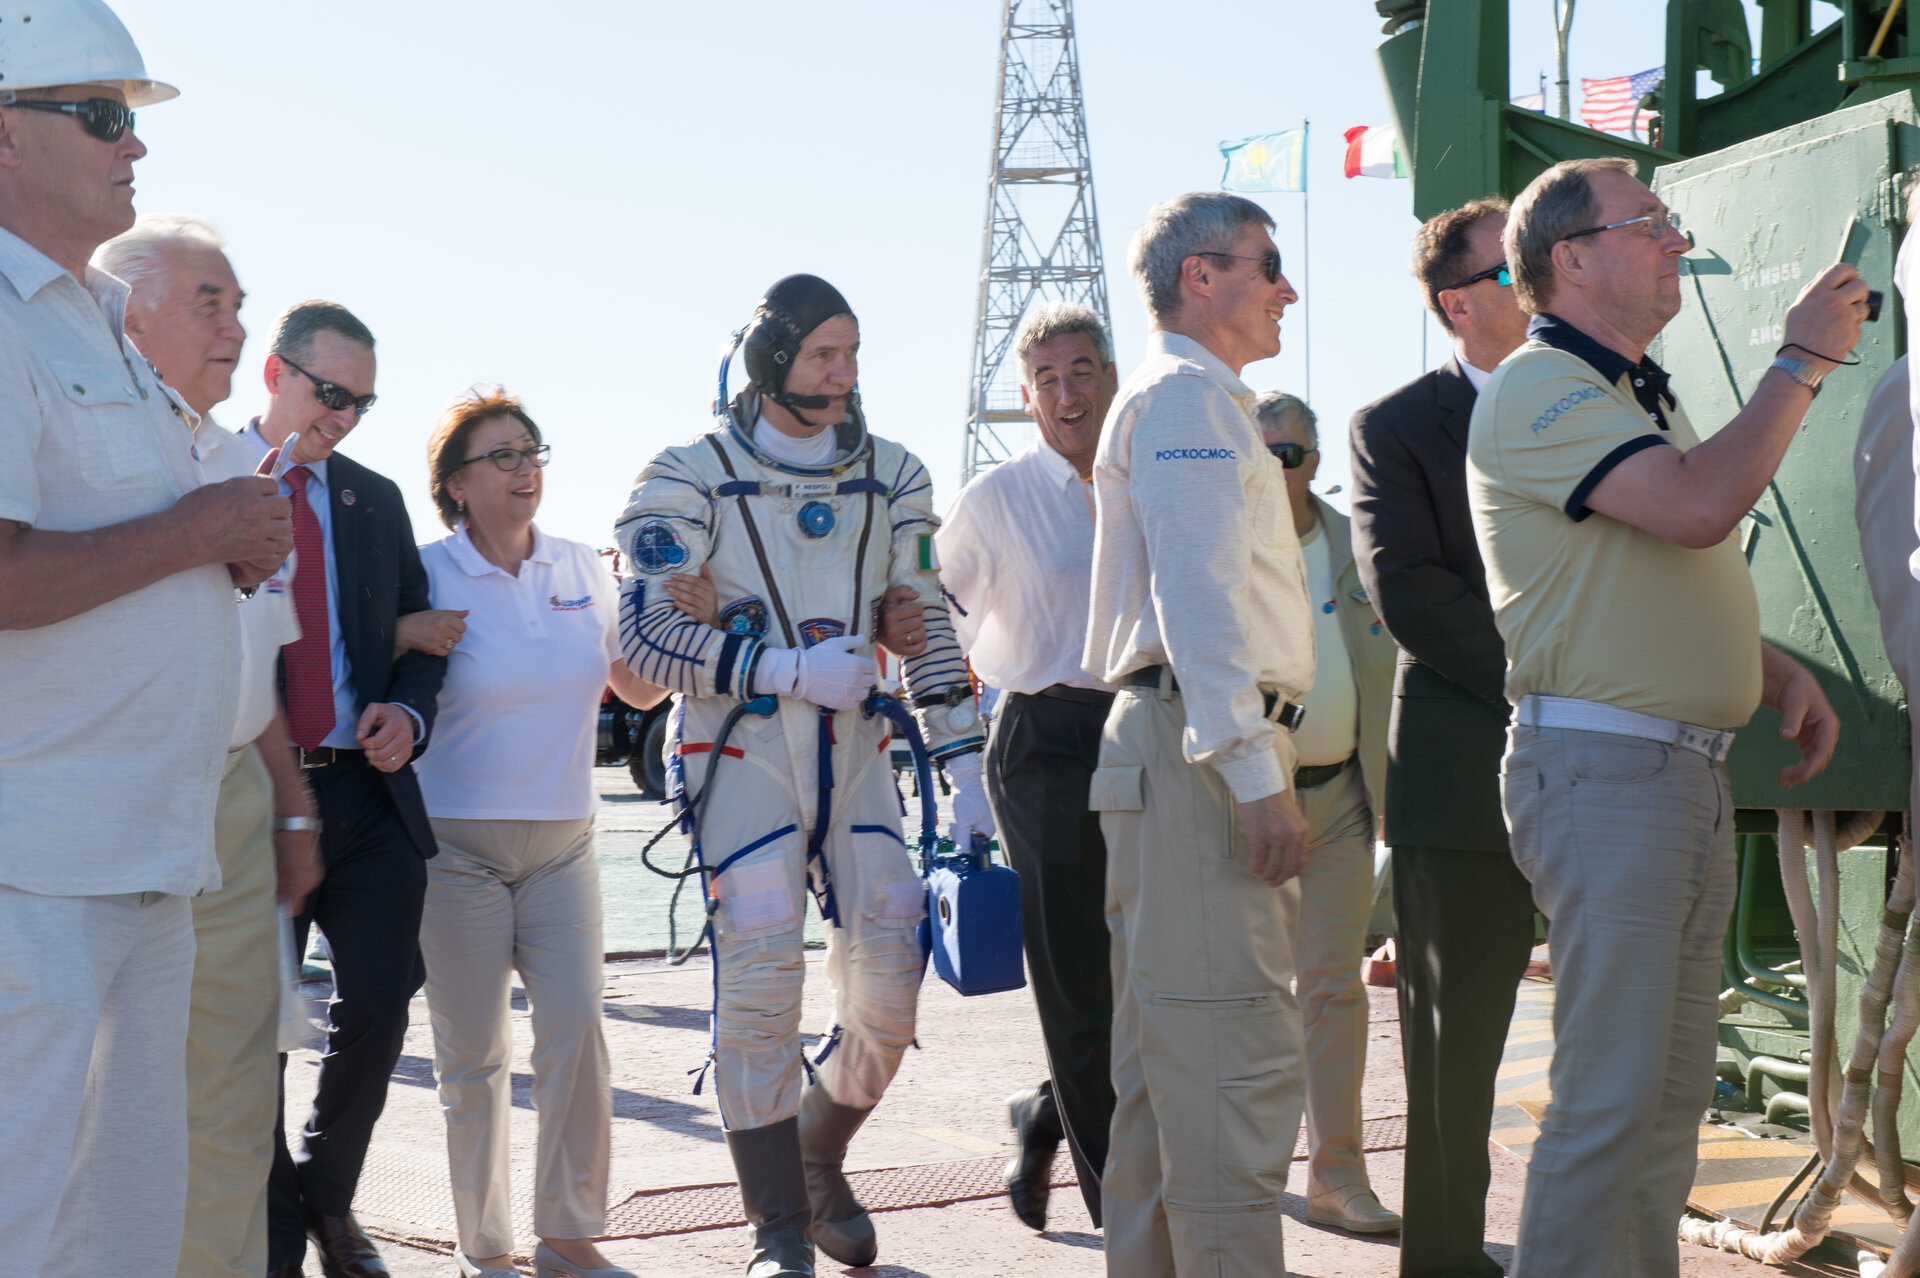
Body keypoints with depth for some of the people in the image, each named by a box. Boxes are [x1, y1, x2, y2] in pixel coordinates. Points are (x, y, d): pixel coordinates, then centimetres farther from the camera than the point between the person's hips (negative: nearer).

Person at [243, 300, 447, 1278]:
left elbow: (418, 632, 18)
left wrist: (407, 712, -1)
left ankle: (328, 1195, 26)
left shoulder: (377, 500, 14)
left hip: (367, 794, 4)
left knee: (379, 1007, 0)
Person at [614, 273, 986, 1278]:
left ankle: (819, 1164, 27)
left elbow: (927, 630, 12)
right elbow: (645, 634, -9)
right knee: (760, 979, -10)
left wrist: (965, 765, 5)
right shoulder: (690, 478, -3)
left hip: (854, 745, 4)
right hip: (741, 748, -4)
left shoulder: (890, 478, 11)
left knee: (890, 980, 0)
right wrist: (788, 670, -17)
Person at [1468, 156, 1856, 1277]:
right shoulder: (1542, 391, -11)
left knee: (1674, 1089, 13)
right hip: (1603, 769, -10)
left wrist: (1783, 673, 12)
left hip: (1692, 772, 10)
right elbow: (1700, 506, -25)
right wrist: (1803, 360, -12)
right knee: (1612, 1093, -10)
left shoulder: (1641, 393, 21)